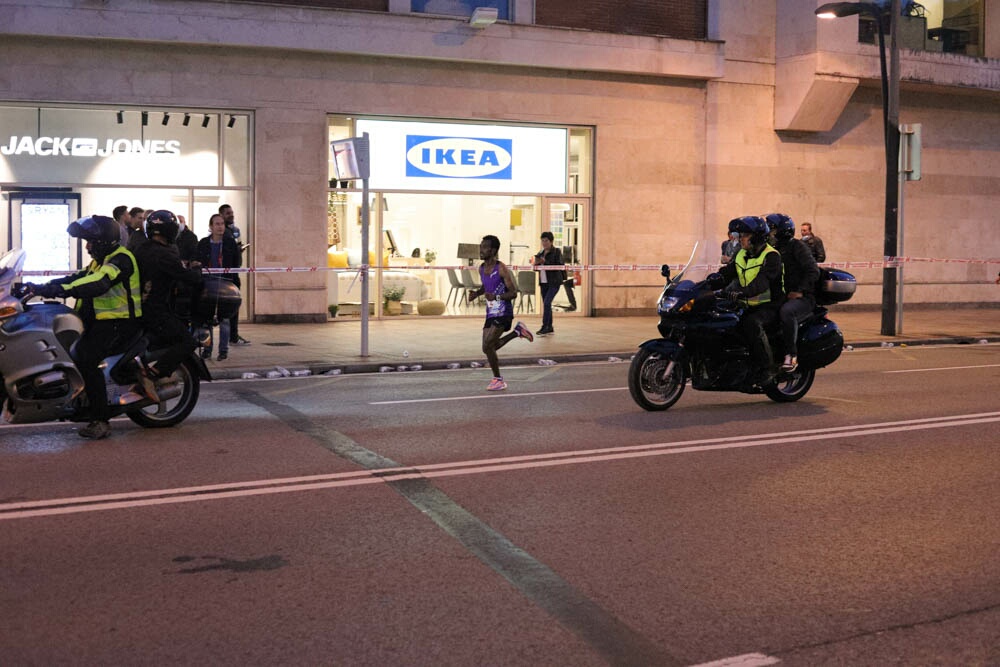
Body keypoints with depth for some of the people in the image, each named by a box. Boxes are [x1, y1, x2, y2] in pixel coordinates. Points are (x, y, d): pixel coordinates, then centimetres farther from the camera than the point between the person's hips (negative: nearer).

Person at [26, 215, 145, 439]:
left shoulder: (121, 259, -14)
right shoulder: (99, 262, 21)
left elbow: (97, 284, -30)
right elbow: (78, 278, 13)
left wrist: (61, 289, -38)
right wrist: (44, 287, -1)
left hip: (119, 322, -11)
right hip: (101, 320, 11)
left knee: (86, 358, -26)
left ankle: (101, 420, -26)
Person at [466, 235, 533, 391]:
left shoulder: (501, 269, -15)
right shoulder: (481, 268, 6)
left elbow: (513, 293, -15)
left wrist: (496, 297, -30)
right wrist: (476, 293, 4)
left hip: (503, 313, -8)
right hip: (490, 313, 8)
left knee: (487, 346, -15)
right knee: (489, 347, 11)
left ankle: (498, 380, 2)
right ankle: (517, 331, 29)